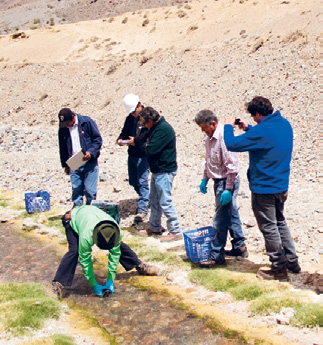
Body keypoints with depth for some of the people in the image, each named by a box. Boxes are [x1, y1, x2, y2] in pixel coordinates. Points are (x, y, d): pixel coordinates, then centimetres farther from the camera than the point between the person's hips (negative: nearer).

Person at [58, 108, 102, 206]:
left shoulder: (87, 122, -4)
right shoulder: (62, 129, 7)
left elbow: (98, 139, -2)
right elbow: (62, 149, 18)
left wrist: (91, 152, -16)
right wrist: (65, 165, 16)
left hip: (89, 163, -3)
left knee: (89, 191, -3)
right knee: (76, 191, 4)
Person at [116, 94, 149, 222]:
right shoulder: (130, 118, 13)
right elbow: (125, 132, 18)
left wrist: (136, 140, -28)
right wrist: (120, 139, -3)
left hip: (143, 155, -7)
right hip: (132, 154, 7)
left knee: (142, 181, -9)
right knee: (133, 181, 14)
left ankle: (142, 209, -4)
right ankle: (145, 199, 36)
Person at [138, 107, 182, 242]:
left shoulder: (163, 129, -20)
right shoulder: (155, 128, 12)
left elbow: (151, 149, -24)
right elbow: (147, 141, 16)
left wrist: (145, 145, -5)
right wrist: (144, 144, -5)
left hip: (164, 171, -11)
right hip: (157, 170, 11)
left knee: (165, 202, -6)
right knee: (154, 200, 19)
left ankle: (175, 232, 2)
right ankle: (154, 227, 33)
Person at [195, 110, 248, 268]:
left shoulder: (224, 137, -22)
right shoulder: (210, 137, 8)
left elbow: (232, 166, -24)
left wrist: (228, 189, -23)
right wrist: (204, 179, 20)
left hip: (227, 182, -10)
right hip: (218, 181, 10)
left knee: (220, 221, -4)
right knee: (231, 215, 19)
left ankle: (216, 256, 4)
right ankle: (240, 247, 31)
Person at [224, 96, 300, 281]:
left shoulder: (261, 131, -24)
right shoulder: (285, 124, 3)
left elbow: (232, 144, -20)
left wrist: (228, 126, -4)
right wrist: (248, 129, 17)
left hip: (263, 188, -9)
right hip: (282, 185, 9)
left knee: (269, 228, 4)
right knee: (280, 222, 23)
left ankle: (279, 269, 13)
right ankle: (292, 262, 29)